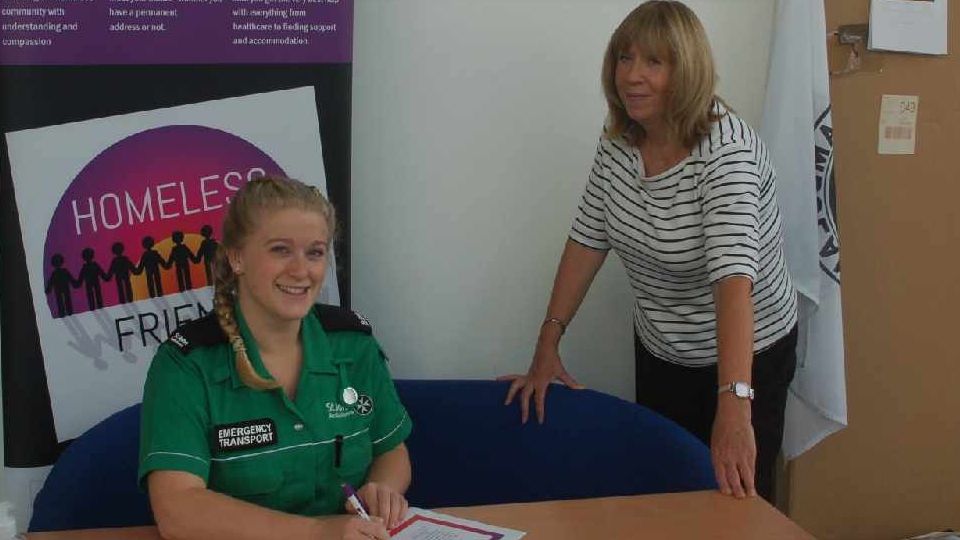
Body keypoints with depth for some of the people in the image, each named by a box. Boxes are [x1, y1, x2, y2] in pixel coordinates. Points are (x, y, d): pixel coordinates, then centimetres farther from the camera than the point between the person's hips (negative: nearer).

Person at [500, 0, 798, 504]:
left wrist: (734, 406, -48)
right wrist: (547, 345, -4)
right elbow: (588, 239, 0)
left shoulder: (725, 149, -27)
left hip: (744, 355, -6)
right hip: (659, 353, 6)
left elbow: (734, 273, -39)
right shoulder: (617, 141, -8)